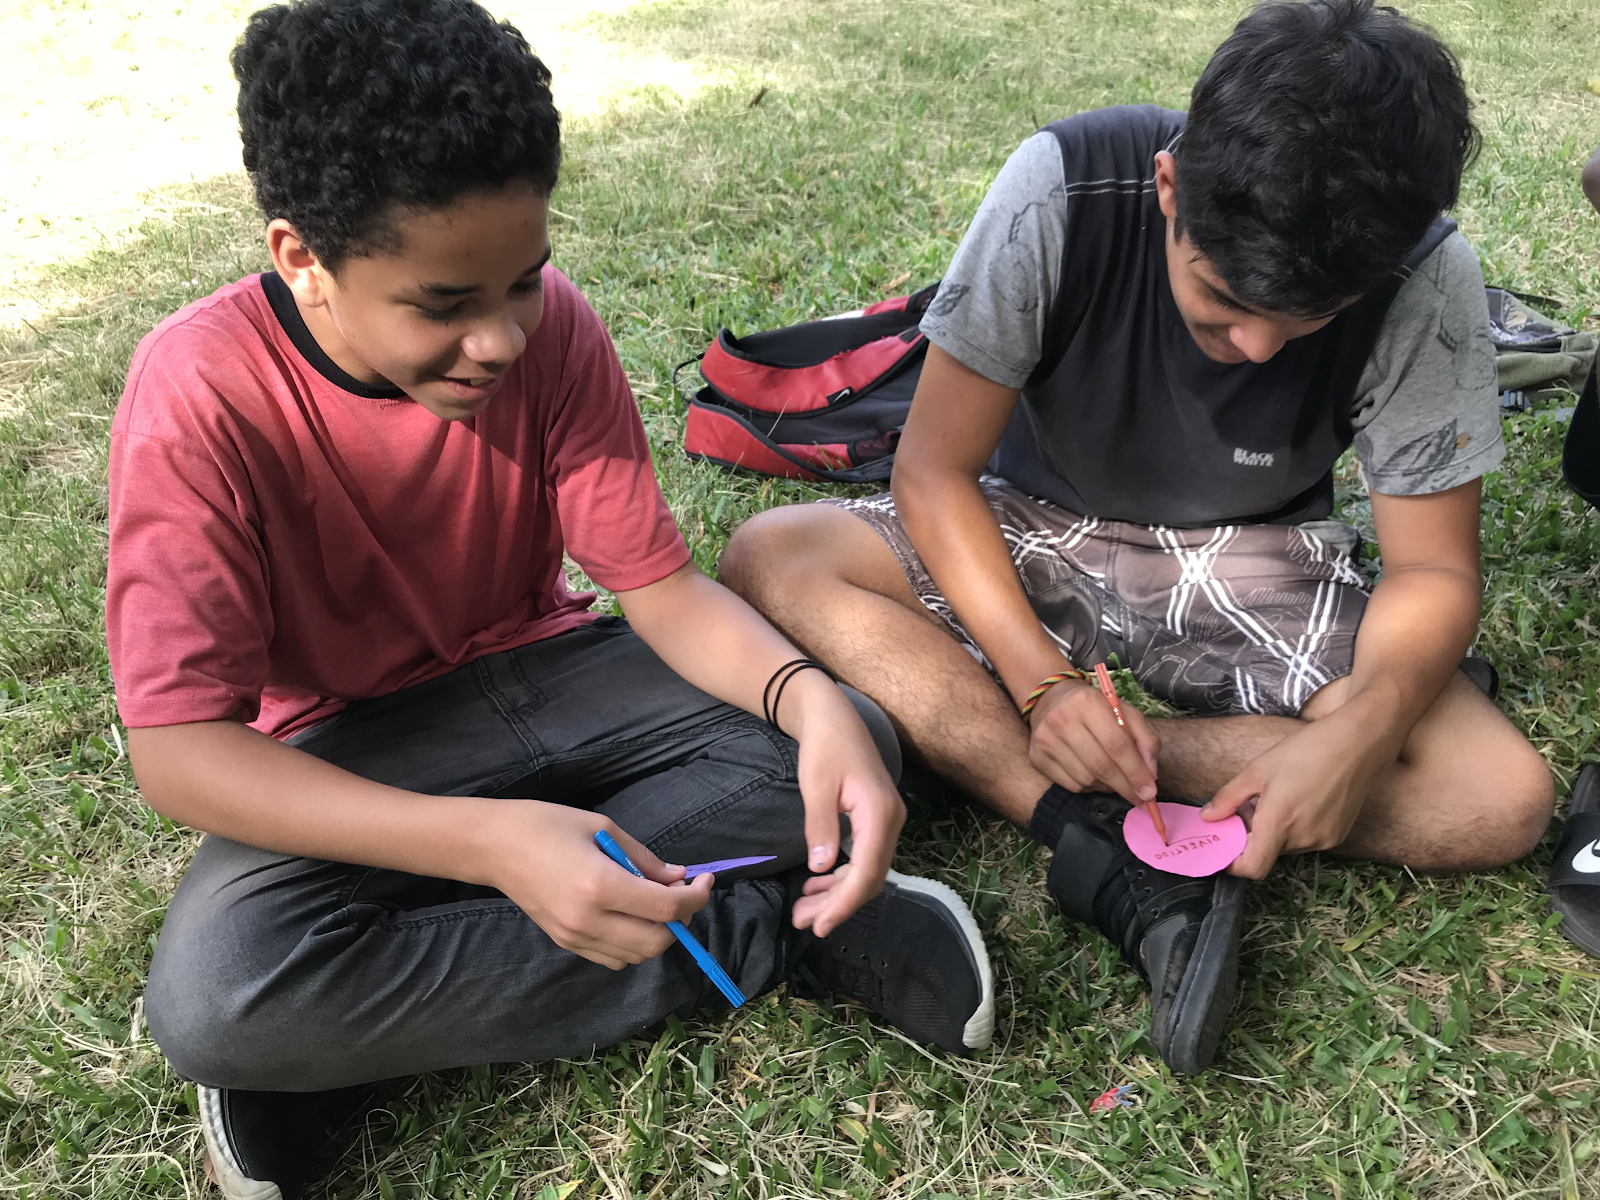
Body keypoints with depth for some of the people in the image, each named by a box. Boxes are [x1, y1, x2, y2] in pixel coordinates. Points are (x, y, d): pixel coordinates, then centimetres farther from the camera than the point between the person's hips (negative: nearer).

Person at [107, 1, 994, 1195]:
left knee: (850, 742, -19)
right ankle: (762, 935, -20)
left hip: (537, 670, 3)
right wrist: (492, 841, -41)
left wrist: (809, 698, -34)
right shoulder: (202, 397, -24)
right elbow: (178, 749, -27)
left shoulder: (548, 324, -15)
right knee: (211, 990, -34)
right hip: (348, 748, -3)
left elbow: (659, 584, -11)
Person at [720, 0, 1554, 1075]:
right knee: (768, 560, -26)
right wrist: (1041, 683, -31)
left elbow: (1435, 571, -14)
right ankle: (1125, 874, -32)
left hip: (1255, 563, 1)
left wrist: (1359, 731, -35)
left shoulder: (1425, 283, -22)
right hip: (1035, 536, 0)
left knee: (1504, 800, -23)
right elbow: (933, 470, -18)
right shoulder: (1064, 193, -25)